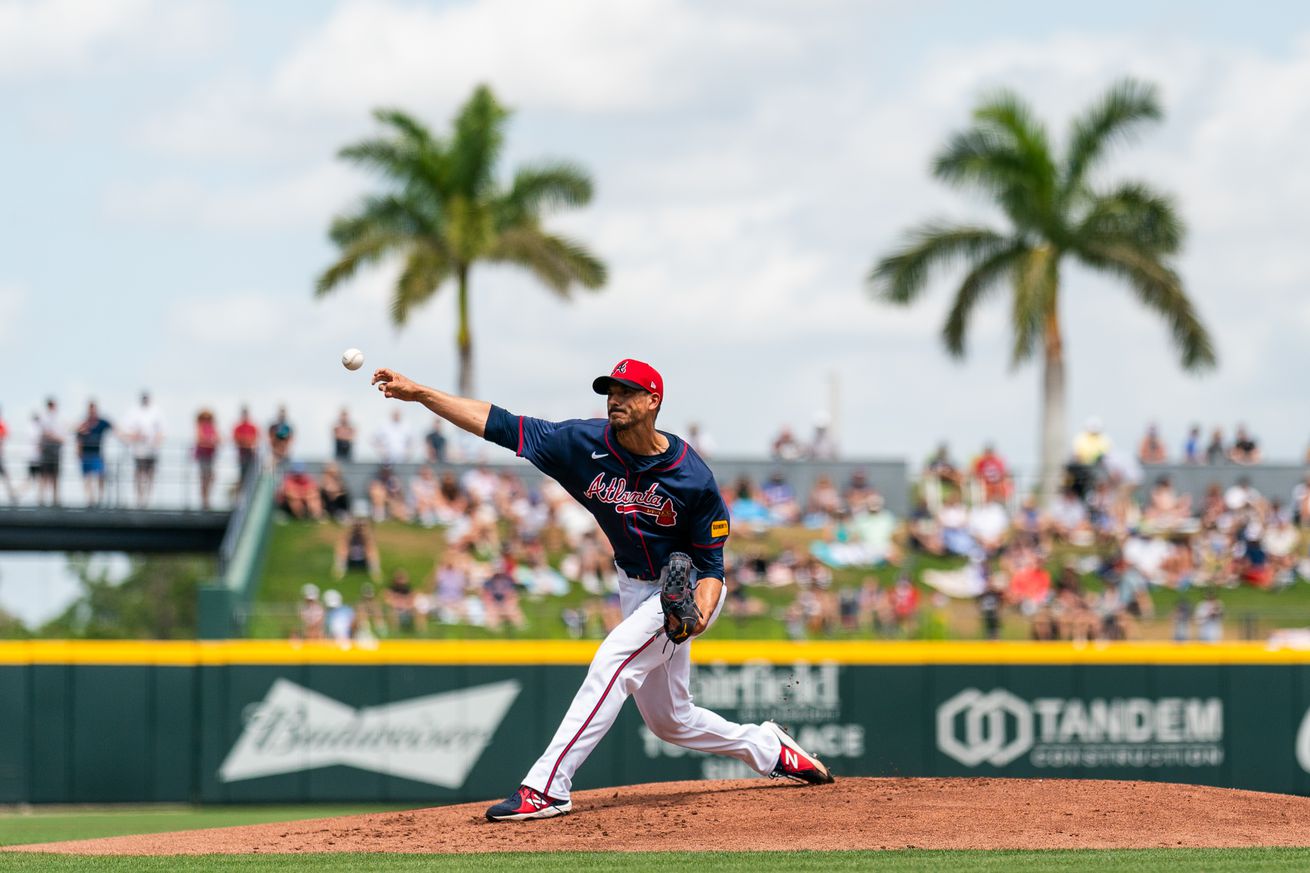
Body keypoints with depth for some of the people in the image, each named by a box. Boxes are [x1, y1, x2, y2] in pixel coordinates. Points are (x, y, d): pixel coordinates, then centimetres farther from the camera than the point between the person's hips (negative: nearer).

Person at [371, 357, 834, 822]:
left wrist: (699, 615, -35)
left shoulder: (693, 478, -23)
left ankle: (547, 786, -30)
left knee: (613, 662, -27)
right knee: (668, 720, 14)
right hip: (635, 589, 7)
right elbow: (498, 424, -17)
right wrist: (418, 393, -25)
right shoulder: (587, 444, -14)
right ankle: (770, 749, 37)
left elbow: (710, 564, -15)